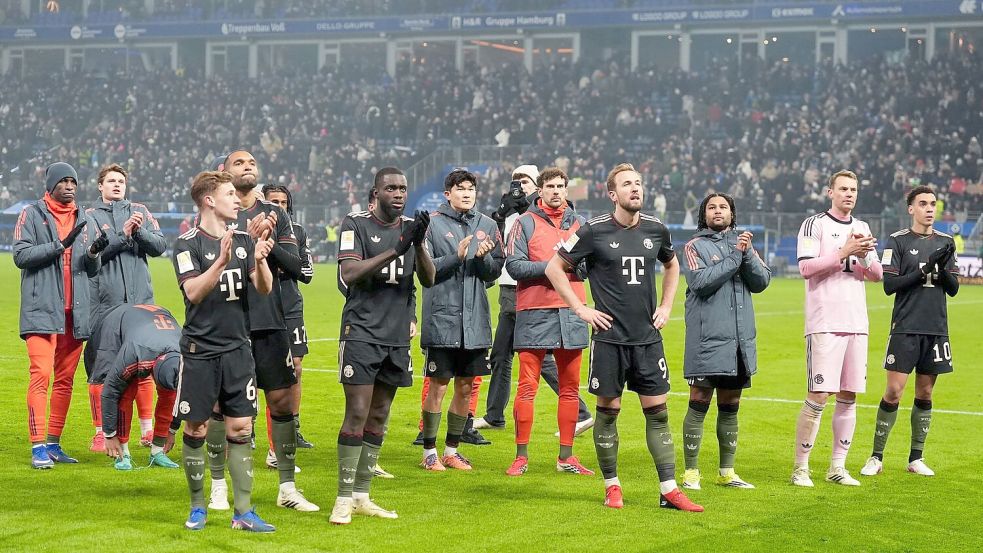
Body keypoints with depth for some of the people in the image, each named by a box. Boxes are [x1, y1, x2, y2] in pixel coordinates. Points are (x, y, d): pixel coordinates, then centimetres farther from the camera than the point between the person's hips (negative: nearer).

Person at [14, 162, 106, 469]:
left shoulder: (85, 221, 16)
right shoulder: (32, 214, 3)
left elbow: (92, 270, 17)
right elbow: (20, 255, -7)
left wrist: (94, 252, -5)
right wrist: (59, 245, -14)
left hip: (74, 311, 5)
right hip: (42, 309, -5)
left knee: (65, 379, 6)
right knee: (41, 374, -13)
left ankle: (53, 444, 13)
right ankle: (38, 447, -14)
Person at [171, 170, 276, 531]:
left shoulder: (244, 240, 8)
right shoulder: (188, 243, -6)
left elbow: (264, 289, 3)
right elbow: (194, 292, -18)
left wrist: (260, 260, -16)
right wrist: (222, 261, -29)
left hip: (237, 348, 4)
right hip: (200, 350, -4)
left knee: (240, 429, 1)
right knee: (196, 429, 3)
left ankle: (243, 512, 5)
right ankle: (198, 508, 17)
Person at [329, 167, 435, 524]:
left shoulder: (410, 227, 10)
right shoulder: (356, 224, -4)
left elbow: (428, 280, 3)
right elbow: (349, 274, -17)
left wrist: (419, 243, -15)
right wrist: (396, 249, -24)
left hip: (397, 336, 6)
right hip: (361, 332, -5)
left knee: (379, 416, 8)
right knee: (357, 412, -10)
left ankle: (362, 496, 15)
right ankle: (343, 499, -6)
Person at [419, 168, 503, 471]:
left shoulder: (487, 226, 10)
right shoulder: (433, 224, -3)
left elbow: (494, 272, 10)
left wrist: (483, 257, -10)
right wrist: (456, 256, -19)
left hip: (475, 318, 4)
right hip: (442, 317, -4)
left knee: (465, 386, 9)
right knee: (438, 385, -1)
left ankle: (452, 450, 20)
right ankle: (429, 451, 9)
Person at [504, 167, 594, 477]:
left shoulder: (579, 224, 14)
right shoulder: (525, 223, 3)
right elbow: (513, 265, -7)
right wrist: (548, 267, -17)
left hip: (571, 312, 4)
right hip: (534, 313, -4)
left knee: (570, 388, 7)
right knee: (527, 387, -5)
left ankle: (566, 457, 14)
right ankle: (521, 456, 1)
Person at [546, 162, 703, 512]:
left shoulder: (655, 230, 5)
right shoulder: (595, 231, -7)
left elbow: (672, 265, 26)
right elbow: (555, 268, 0)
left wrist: (666, 306, 14)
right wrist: (581, 309, -4)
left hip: (648, 338, 3)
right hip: (609, 337, -3)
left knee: (658, 412, 2)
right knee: (608, 411, 3)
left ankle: (669, 490, 4)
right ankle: (612, 487, 15)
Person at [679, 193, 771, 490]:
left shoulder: (743, 244, 13)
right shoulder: (695, 246, 1)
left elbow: (762, 282, 4)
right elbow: (700, 282, -14)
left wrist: (747, 255, -11)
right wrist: (734, 257, -13)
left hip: (740, 340, 5)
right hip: (706, 340, -5)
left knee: (730, 407, 11)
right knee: (699, 404, -4)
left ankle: (727, 472, 19)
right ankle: (691, 472, 2)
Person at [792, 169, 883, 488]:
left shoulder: (862, 228, 17)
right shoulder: (815, 224, -1)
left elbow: (877, 275, 15)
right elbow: (806, 268, -12)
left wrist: (866, 256, -5)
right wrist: (845, 252, -17)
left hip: (857, 324, 6)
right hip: (824, 323, -6)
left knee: (849, 397, 5)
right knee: (818, 397, -9)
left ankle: (837, 467, 13)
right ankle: (800, 467, -1)